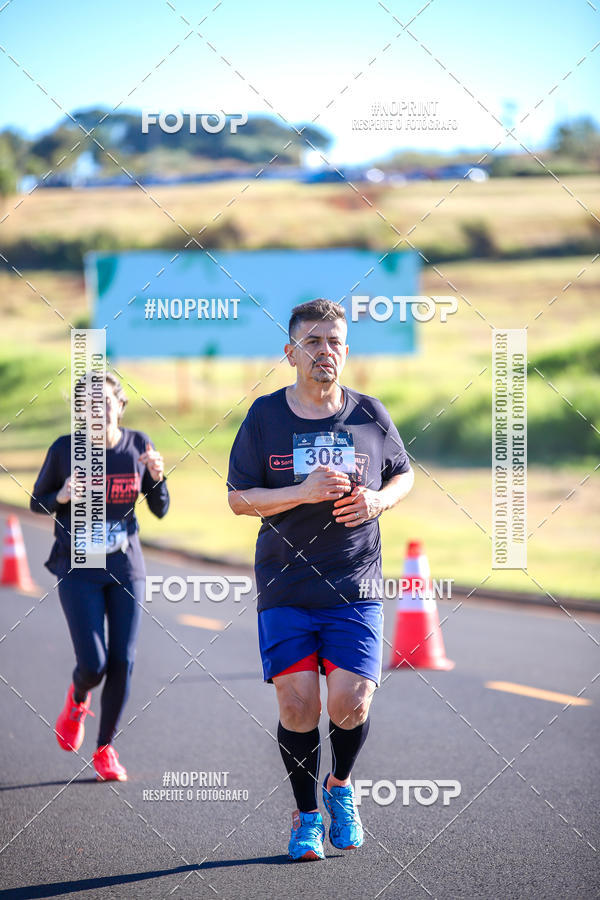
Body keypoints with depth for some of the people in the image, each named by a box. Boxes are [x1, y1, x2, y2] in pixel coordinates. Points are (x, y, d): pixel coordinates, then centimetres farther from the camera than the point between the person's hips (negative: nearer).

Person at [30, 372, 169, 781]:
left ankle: (105, 749, 17)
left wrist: (157, 477, -15)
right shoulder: (65, 449, -9)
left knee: (123, 663, -1)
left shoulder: (138, 444, -2)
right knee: (94, 662, -11)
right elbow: (37, 502, 4)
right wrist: (63, 496, -18)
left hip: (126, 568, 2)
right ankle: (77, 699, 26)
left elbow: (161, 510, 5)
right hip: (78, 569, -2)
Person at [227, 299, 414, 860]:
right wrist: (303, 493, -15)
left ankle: (340, 786, 21)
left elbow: (403, 473, 18)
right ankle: (306, 813, 16)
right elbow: (239, 497, 0)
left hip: (355, 587, 1)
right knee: (297, 705, -6)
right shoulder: (264, 416, 1)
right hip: (284, 587, 0)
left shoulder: (369, 414, 5)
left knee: (351, 704, -10)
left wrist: (379, 499, -5)